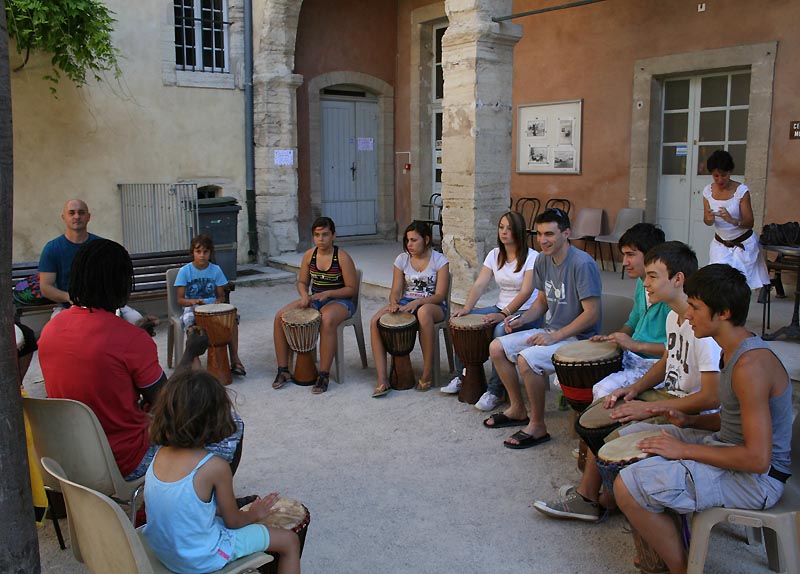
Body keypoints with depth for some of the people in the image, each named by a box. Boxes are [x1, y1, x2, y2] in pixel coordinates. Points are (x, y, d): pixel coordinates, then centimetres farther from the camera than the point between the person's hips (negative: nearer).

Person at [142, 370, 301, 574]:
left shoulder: (161, 454, -6)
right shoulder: (215, 466, -24)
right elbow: (233, 521, -10)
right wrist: (254, 514, 10)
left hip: (162, 551, 7)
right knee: (290, 541, 6)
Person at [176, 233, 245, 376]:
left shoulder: (216, 270, 3)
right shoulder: (185, 271, -3)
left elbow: (221, 296, 9)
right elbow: (180, 299, -5)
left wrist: (217, 303, -15)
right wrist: (193, 301, -26)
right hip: (192, 308, -2)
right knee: (190, 322, -37)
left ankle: (235, 359, -22)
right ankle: (194, 359, -27)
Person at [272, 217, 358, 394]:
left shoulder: (342, 257, -11)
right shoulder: (309, 255, 4)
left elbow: (352, 289, -11)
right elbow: (302, 282, 13)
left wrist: (327, 293, -23)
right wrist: (304, 295, -10)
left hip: (339, 301, -6)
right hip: (314, 300, 6)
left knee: (327, 320, -41)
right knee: (280, 317, -14)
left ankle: (324, 375, -31)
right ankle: (283, 371, -6)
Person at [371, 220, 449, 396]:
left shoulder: (439, 261, -4)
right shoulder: (402, 259, 6)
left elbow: (440, 295, -10)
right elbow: (395, 291, 4)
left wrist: (417, 302, -27)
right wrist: (394, 303, -20)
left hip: (432, 305, -4)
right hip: (406, 303, 4)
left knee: (423, 312, -43)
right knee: (375, 321, -24)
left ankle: (427, 373, -30)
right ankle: (382, 379, -25)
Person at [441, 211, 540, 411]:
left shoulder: (532, 257, -11)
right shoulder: (495, 255, 7)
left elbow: (526, 292, -21)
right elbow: (479, 284, -1)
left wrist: (503, 314, -31)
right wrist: (466, 308, -17)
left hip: (526, 312, -6)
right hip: (501, 308, 7)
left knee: (501, 330, -36)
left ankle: (495, 391, -27)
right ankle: (462, 376, 3)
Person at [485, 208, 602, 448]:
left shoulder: (582, 264, -21)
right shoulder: (543, 260, 4)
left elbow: (592, 314, -23)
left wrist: (555, 336, -24)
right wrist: (522, 318, -2)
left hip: (577, 337, -9)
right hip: (550, 332, 9)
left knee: (526, 359, -30)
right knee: (497, 348, 3)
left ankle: (538, 426, -11)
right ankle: (518, 409, 17)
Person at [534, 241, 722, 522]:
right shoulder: (674, 316, 4)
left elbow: (712, 397, -28)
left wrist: (649, 408, -23)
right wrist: (634, 389, 1)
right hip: (668, 397, 10)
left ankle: (607, 500, 11)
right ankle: (585, 498, 15)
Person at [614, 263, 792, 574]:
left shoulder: (751, 365, -27)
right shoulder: (735, 349, 5)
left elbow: (757, 459, -29)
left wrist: (685, 449, -20)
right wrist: (689, 421, 1)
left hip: (756, 478, -10)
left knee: (628, 486, -21)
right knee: (631, 434, 16)